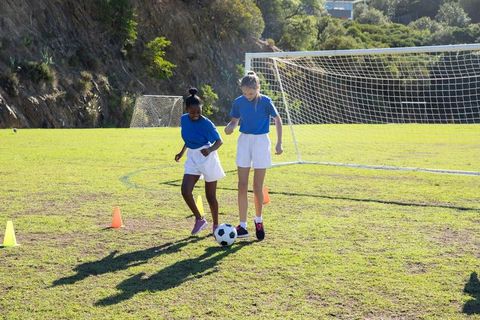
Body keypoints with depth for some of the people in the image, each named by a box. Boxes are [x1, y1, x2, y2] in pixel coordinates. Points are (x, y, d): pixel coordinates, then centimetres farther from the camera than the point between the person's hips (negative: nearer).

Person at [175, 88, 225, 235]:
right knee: (185, 191, -11)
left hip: (207, 157, -5)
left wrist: (210, 150, -34)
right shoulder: (184, 119, -1)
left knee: (210, 196, 4)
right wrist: (182, 152, 20)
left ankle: (215, 225, 23)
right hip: (192, 158, 5)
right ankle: (199, 219, 8)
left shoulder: (206, 123, -18)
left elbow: (219, 141, -15)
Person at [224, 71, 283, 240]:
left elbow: (278, 120, -1)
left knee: (258, 187, 0)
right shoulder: (239, 102, -2)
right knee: (242, 186, 0)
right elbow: (235, 120, 10)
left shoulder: (265, 101, -11)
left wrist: (279, 143, -4)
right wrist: (230, 127, -14)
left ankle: (258, 220, 24)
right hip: (244, 141, 3)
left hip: (261, 141, -3)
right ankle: (243, 226, 6)